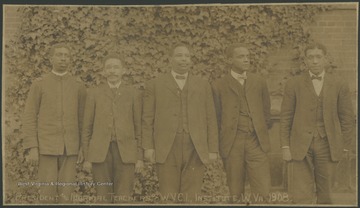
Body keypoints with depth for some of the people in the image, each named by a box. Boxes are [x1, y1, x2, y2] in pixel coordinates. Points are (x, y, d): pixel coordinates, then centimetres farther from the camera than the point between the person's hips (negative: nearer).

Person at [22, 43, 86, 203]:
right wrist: (32, 148, -11)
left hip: (69, 147, 2)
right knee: (48, 192, -4)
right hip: (47, 146, -2)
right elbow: (29, 118, -2)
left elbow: (84, 119, 11)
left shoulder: (79, 87, 8)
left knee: (65, 192, 2)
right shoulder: (38, 85, 0)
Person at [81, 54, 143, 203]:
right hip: (100, 152, 0)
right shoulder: (94, 93, 6)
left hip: (126, 152, 0)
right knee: (103, 199, 2)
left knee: (123, 200, -2)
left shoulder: (133, 94, 7)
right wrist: (87, 157, 1)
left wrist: (140, 157, 0)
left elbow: (138, 127, 6)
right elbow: (87, 127, 6)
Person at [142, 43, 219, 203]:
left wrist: (213, 149, 3)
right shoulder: (155, 85, 10)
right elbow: (148, 119, 6)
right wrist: (148, 147, -3)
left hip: (195, 150, 1)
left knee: (190, 200, 0)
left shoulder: (203, 86, 15)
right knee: (169, 200, -1)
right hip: (167, 150, -1)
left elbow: (211, 119, 10)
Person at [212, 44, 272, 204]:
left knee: (262, 190, -7)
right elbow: (216, 117, 9)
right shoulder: (219, 86, 4)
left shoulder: (259, 82, 11)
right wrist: (219, 145, 7)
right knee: (236, 193, 5)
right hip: (232, 144, -1)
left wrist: (263, 131, 13)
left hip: (256, 143, 1)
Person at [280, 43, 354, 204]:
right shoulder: (293, 85, 2)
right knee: (301, 196, -5)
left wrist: (344, 147, 3)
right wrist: (285, 146, -3)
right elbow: (285, 117, 3)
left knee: (324, 193, 11)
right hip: (301, 145, -1)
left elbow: (347, 118, 7)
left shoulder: (339, 86, 4)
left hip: (327, 145, 1)